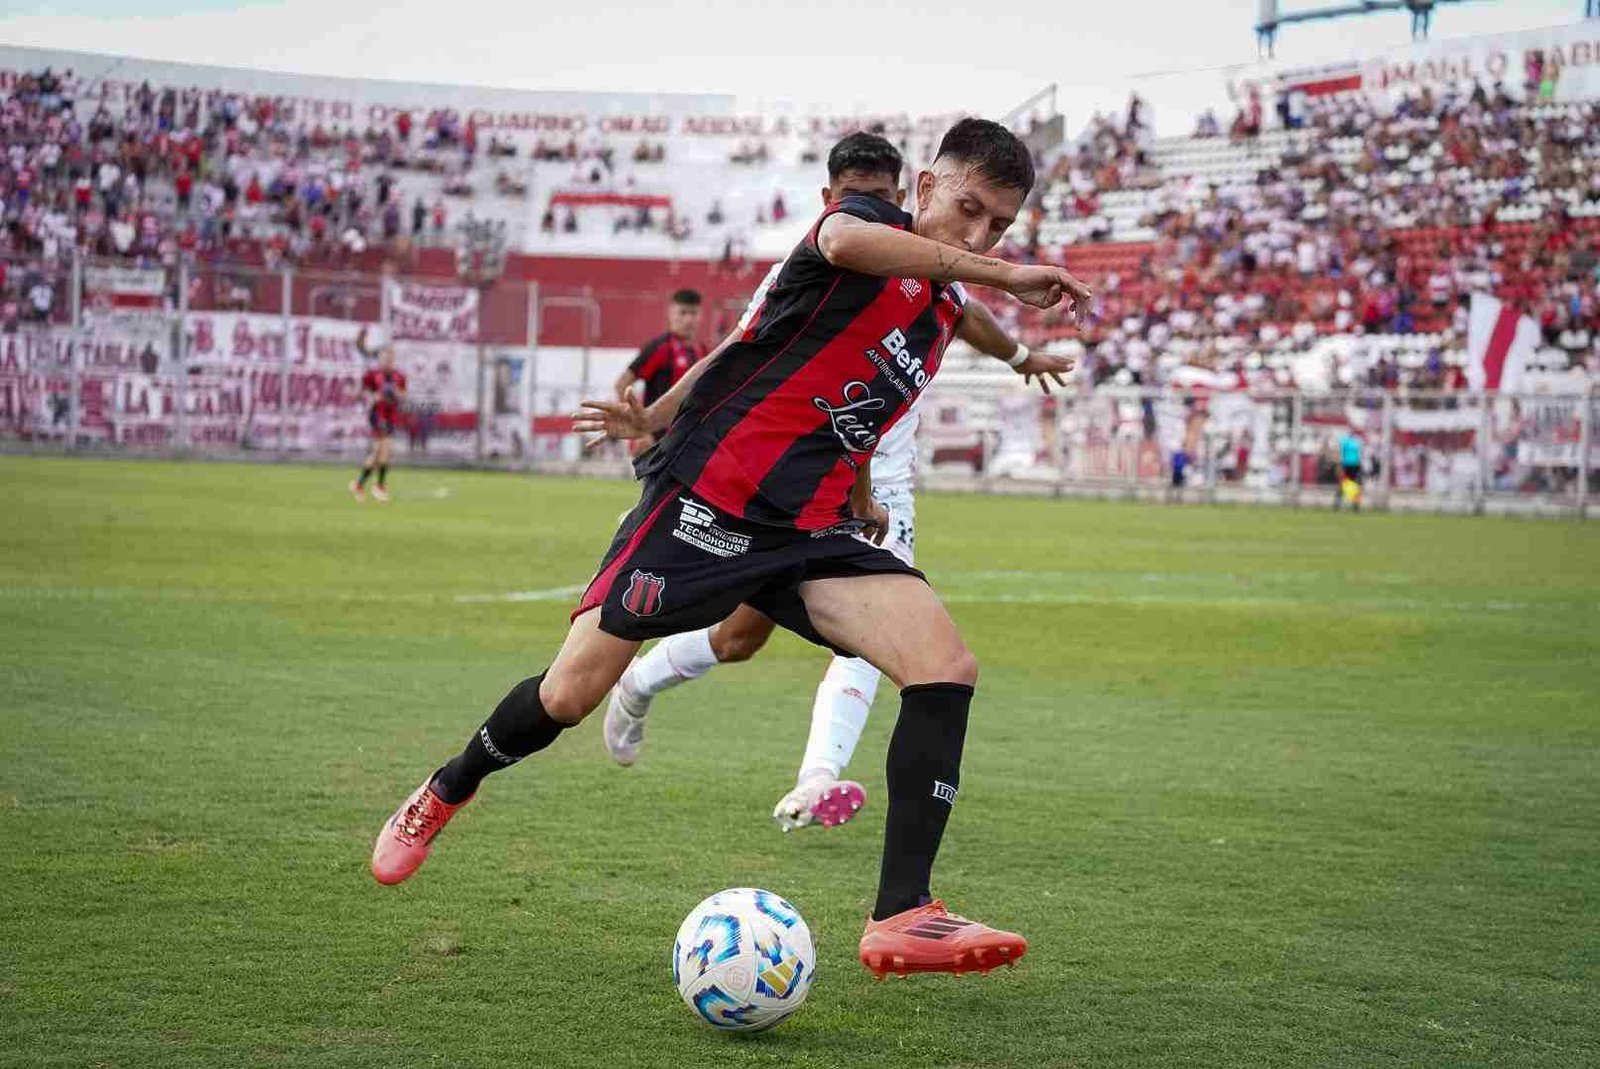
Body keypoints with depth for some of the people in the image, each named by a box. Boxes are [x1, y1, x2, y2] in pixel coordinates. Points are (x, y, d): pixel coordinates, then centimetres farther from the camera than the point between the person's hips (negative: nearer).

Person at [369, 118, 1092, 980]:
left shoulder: (943, 318, 18)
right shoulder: (870, 219, -5)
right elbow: (843, 240, -33)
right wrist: (1007, 277, -31)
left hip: (808, 529, 6)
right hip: (706, 497, -6)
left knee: (946, 667, -17)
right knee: (570, 694, -2)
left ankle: (901, 916, -19)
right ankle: (444, 794, 30)